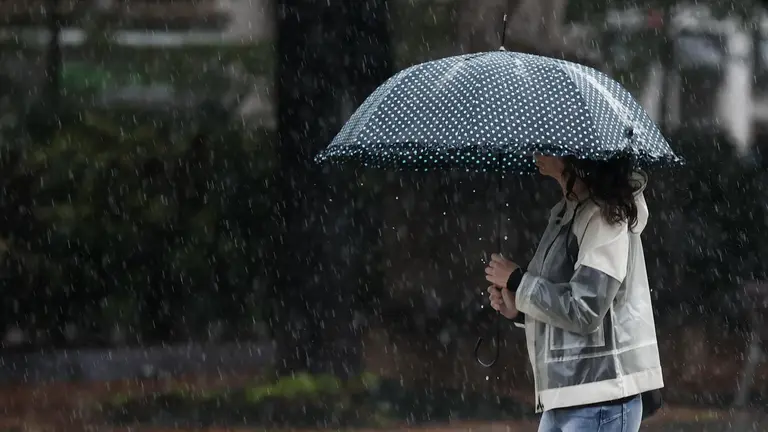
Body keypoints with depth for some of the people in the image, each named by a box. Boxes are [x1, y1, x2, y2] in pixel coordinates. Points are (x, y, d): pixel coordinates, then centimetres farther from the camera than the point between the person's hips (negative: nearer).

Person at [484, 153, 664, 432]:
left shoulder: (606, 214, -12)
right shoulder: (564, 214, 16)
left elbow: (585, 311, -19)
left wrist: (517, 282, -9)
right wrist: (519, 309, 4)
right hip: (563, 397, 10)